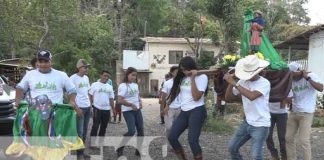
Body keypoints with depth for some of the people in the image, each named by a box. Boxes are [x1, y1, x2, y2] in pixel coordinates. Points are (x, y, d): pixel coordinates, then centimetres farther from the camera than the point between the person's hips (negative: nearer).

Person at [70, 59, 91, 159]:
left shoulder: (86, 78, 12)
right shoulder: (73, 78, -11)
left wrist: (89, 103, 13)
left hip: (87, 107, 8)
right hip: (79, 107, -7)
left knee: (84, 131, 13)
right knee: (80, 131, -2)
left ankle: (82, 151, 24)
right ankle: (79, 153, 8)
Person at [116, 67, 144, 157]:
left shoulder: (135, 85, 10)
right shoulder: (123, 86, -13)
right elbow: (120, 101, -19)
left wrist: (140, 102, 3)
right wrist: (132, 105, -22)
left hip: (137, 110, 8)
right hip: (128, 111, -8)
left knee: (141, 130, 6)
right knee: (131, 131, -16)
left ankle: (138, 150, 18)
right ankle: (120, 148, 3)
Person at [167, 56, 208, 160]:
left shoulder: (202, 77, -9)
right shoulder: (183, 77, 9)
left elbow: (196, 97, -18)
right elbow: (175, 91, 21)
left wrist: (192, 78, -18)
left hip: (197, 111, -7)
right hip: (184, 112, 7)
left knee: (192, 140, -14)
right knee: (172, 137, 0)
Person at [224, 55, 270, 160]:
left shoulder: (264, 83, -17)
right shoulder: (243, 82, -1)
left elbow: (252, 96, -35)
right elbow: (228, 97, 1)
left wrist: (234, 83, -30)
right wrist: (230, 83, -17)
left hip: (260, 125, -6)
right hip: (247, 123, 6)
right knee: (232, 147, 13)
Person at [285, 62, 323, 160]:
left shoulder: (311, 76, -6)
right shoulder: (292, 80, 7)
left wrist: (307, 78, -22)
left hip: (306, 113, -6)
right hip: (293, 112, 6)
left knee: (304, 140, -8)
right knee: (288, 138, 9)